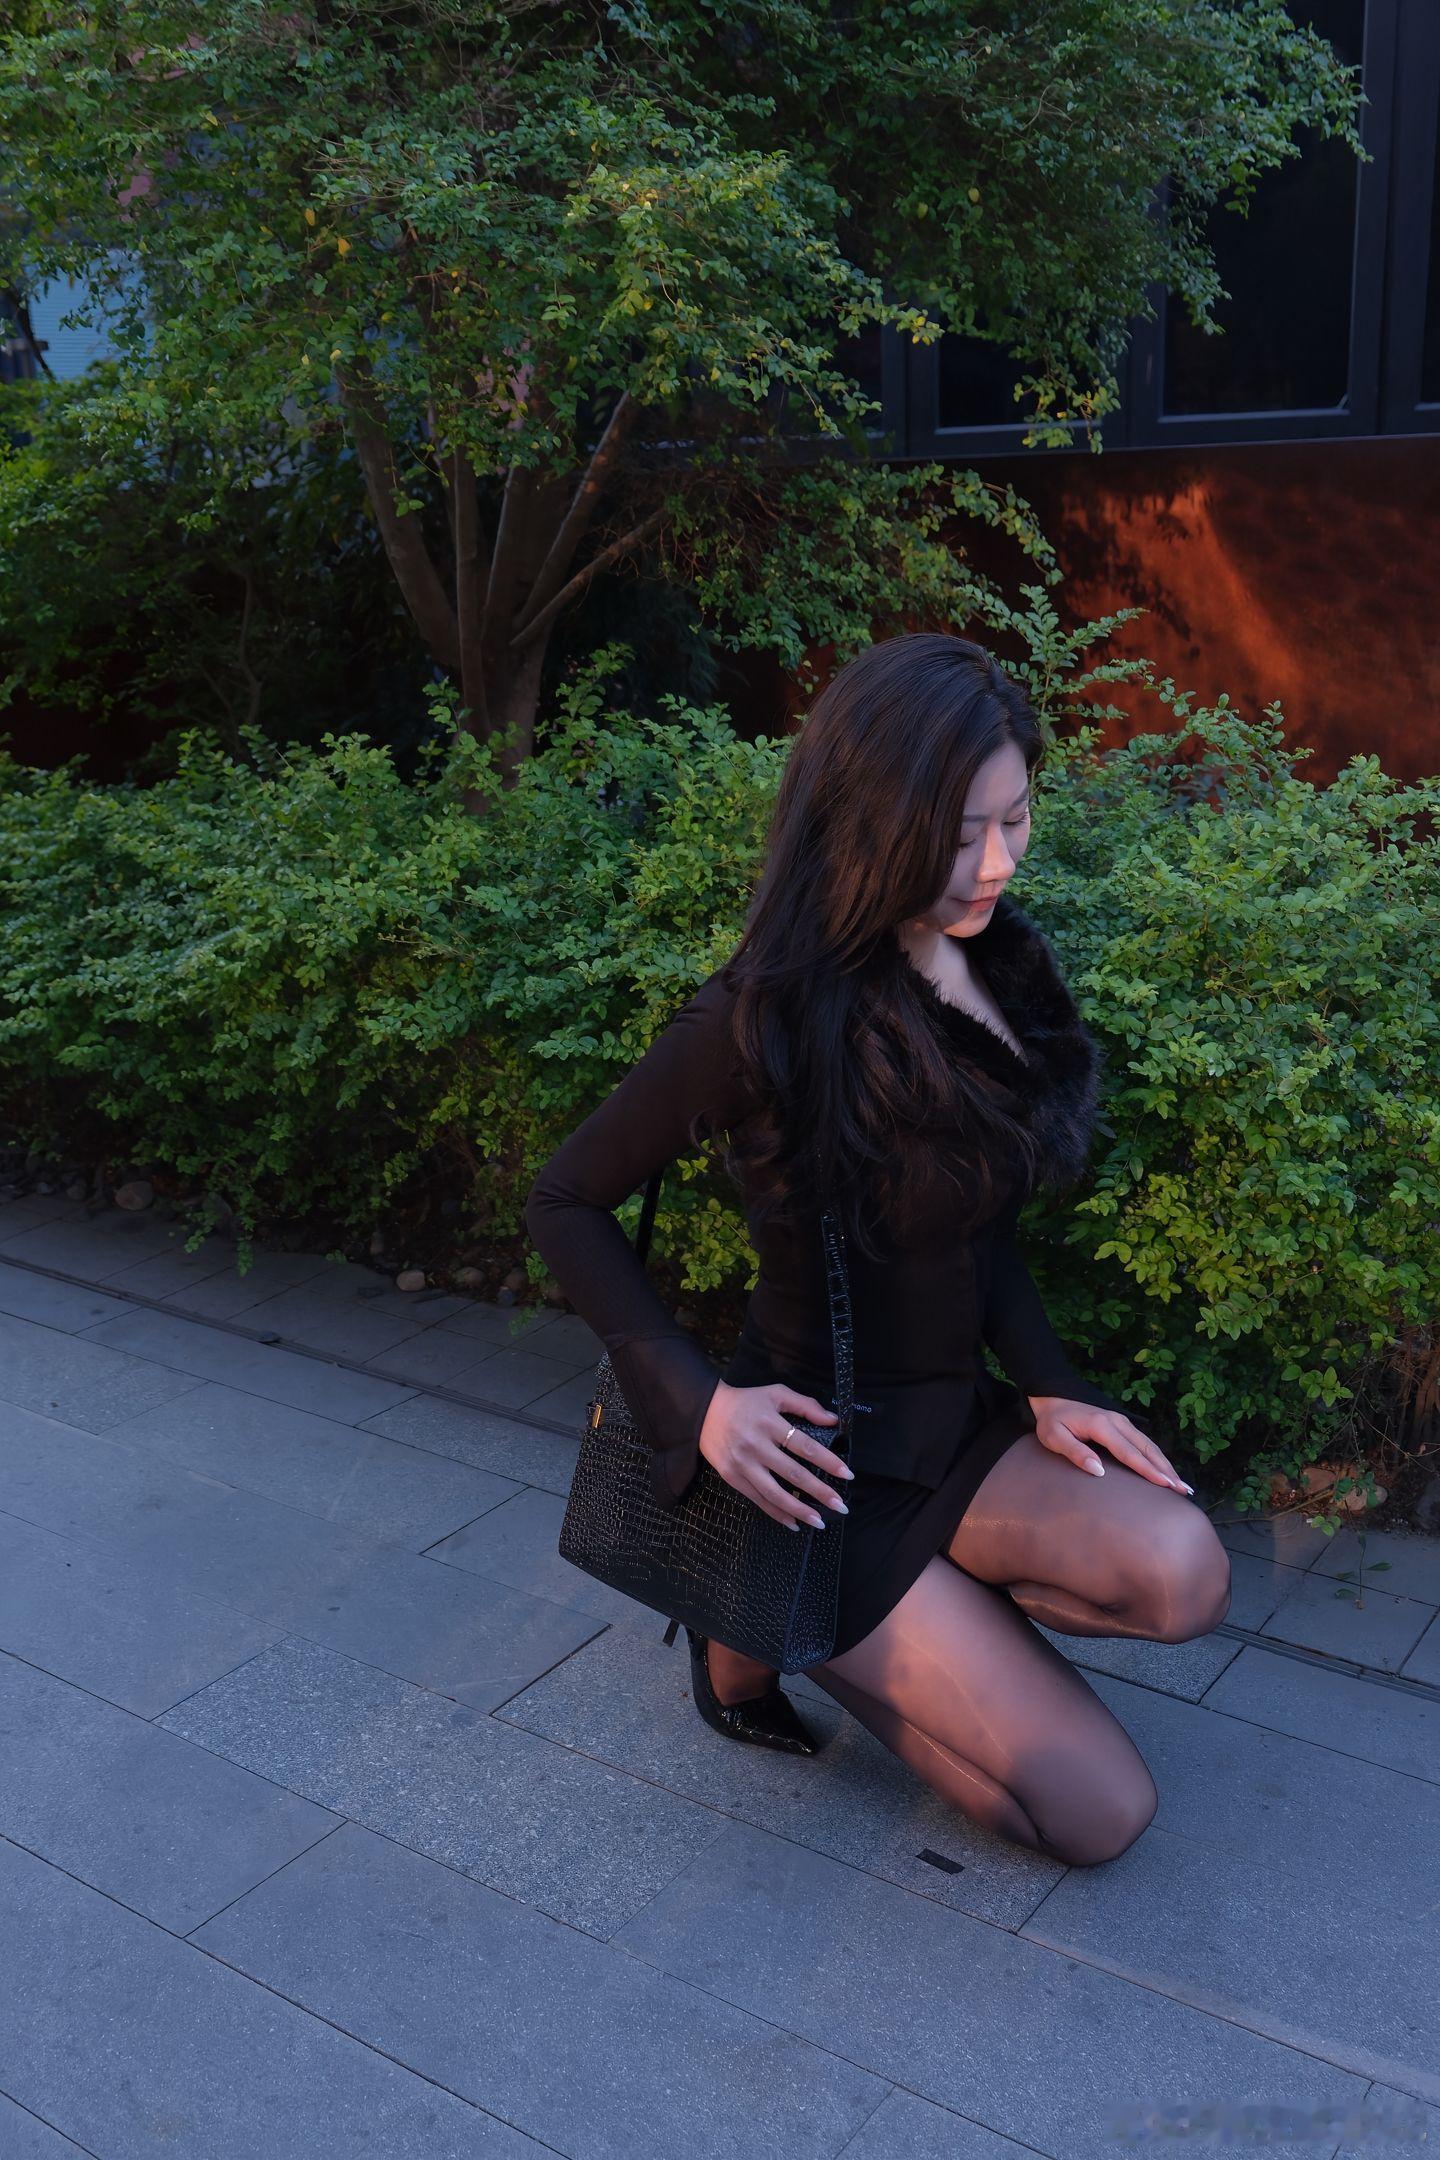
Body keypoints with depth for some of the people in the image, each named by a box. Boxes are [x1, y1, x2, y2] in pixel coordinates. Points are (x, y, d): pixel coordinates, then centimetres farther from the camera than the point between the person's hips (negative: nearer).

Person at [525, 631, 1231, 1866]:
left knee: (1180, 1577, -22)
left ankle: (894, 1626, 4)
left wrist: (1046, 1384, -1)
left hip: (955, 1425, 7)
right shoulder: (769, 1022, -22)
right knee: (1104, 1812, -7)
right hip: (825, 1466, -6)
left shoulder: (995, 962, 1)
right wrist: (695, 1400, -18)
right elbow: (568, 1203, -11)